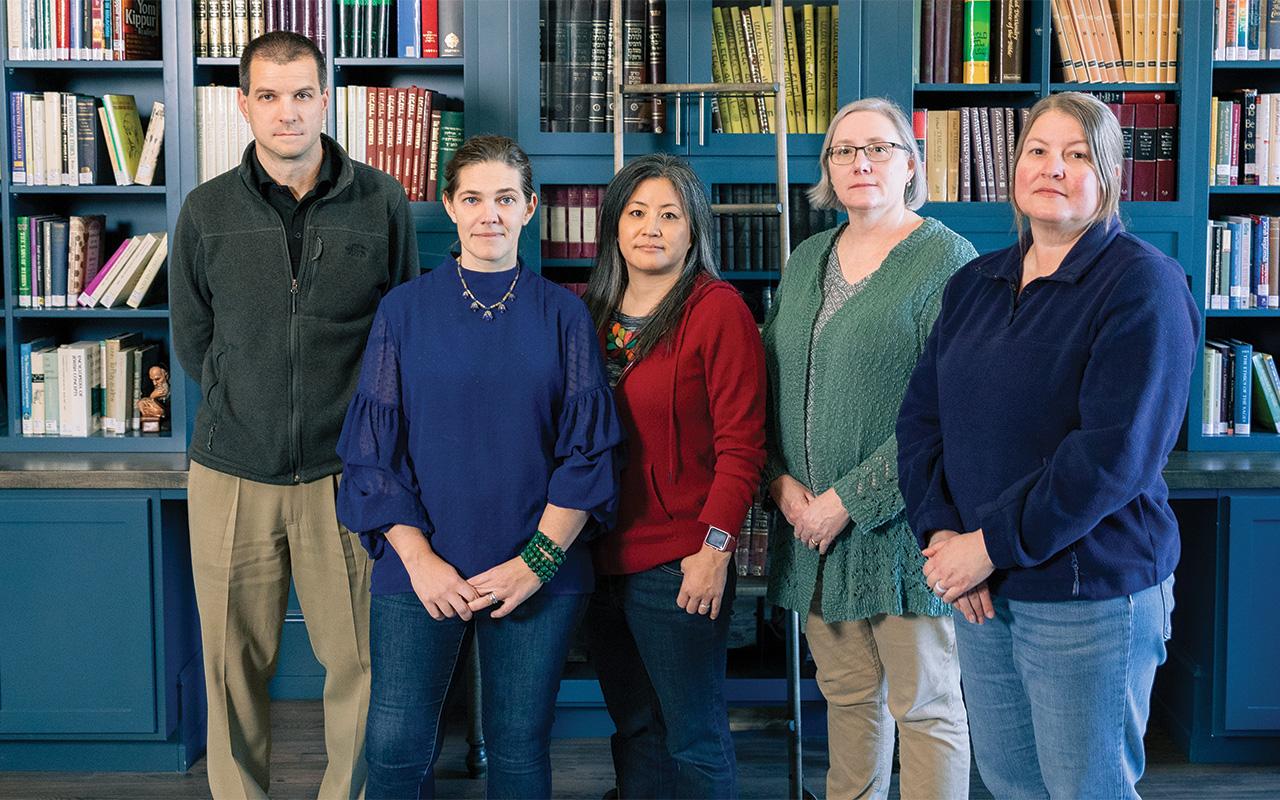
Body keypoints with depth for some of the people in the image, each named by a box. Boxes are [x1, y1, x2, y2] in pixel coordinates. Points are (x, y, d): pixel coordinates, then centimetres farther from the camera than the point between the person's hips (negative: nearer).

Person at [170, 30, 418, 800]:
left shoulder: (382, 203, 1)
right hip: (232, 472, 1)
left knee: (357, 657, 5)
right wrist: (246, 407, 10)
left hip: (344, 471, -1)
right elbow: (192, 339, 14)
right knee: (235, 663, 8)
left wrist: (353, 417, 8)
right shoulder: (207, 210, 3)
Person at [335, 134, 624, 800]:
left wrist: (537, 560, -9)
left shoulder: (563, 315, 3)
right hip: (420, 570, 0)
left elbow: (588, 451, 0)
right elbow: (371, 451, 2)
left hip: (538, 573, 0)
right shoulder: (404, 311, 3)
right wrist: (419, 558, -8)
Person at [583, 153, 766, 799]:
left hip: (678, 564, -6)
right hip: (599, 556, 6)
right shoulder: (587, 311, 10)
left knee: (692, 736, 3)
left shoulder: (718, 310, -8)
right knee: (634, 728, 17)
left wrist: (715, 546, -18)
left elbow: (741, 443, -12)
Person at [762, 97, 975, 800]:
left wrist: (851, 499, -16)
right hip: (812, 524, 6)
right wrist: (780, 479, -2)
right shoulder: (806, 261, 14)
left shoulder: (945, 259, -8)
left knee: (924, 705, 2)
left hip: (900, 523, -6)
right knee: (846, 693, 15)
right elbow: (768, 384, 15)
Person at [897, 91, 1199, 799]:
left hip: (1091, 593, -6)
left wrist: (991, 544, -19)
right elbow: (921, 416, 6)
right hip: (980, 590, 6)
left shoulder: (1142, 283, -11)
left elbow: (1115, 450, -21)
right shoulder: (973, 284, 10)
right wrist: (941, 532, -10)